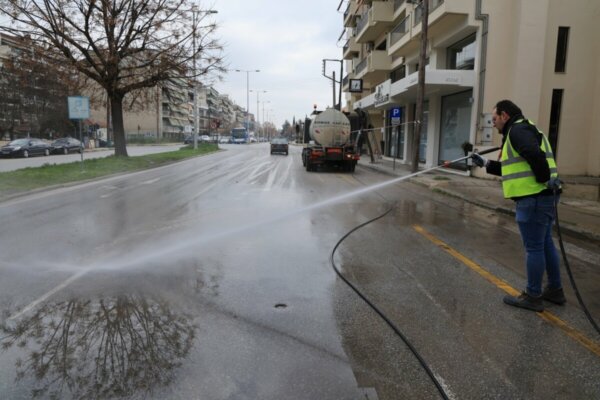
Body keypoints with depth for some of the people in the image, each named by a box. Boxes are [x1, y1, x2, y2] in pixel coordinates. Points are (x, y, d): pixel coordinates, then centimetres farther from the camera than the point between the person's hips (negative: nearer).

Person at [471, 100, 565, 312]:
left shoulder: (518, 130, -11)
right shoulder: (522, 130, 21)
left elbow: (535, 156, -29)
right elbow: (513, 169, 24)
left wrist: (545, 180, -20)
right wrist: (485, 163, 23)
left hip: (533, 199, -10)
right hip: (542, 197, 10)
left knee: (534, 248, -2)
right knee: (545, 244, 18)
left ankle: (533, 296, 9)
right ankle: (555, 289, 30)